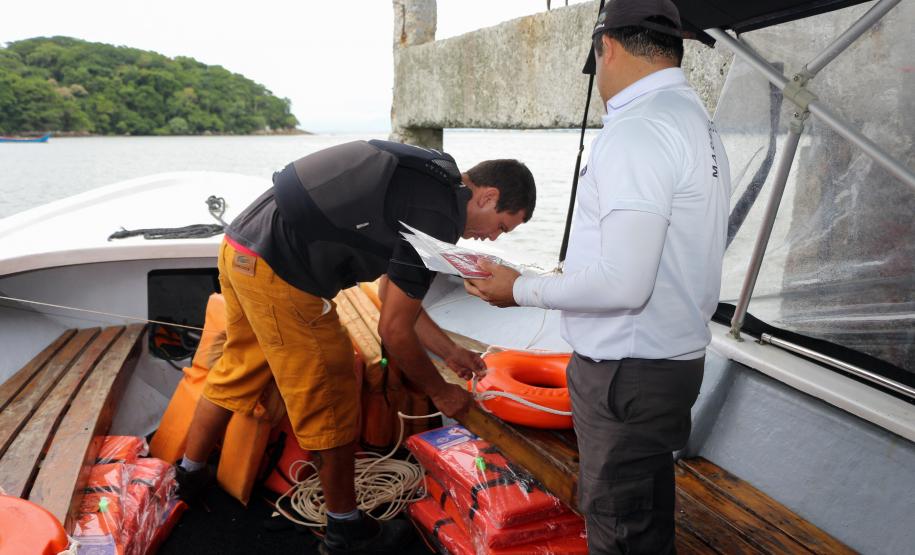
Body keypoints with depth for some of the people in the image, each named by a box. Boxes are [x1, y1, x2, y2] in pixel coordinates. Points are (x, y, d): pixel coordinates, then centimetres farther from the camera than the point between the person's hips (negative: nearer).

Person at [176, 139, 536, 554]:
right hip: (277, 272, -10)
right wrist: (440, 392, 5)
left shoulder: (421, 183, 15)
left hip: (241, 249, 10)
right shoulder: (438, 218, -15)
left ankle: (189, 475, 46)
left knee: (237, 374, 27)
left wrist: (450, 352, 27)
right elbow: (394, 330, -10)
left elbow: (399, 298, 21)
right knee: (329, 402, 4)